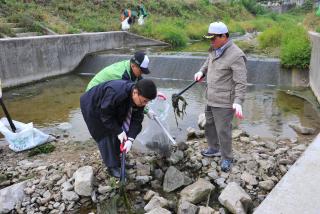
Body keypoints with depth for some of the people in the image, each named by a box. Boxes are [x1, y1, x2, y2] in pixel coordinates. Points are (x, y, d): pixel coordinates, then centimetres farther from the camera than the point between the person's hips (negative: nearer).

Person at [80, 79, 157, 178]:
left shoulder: (139, 98, -21)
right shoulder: (114, 93, -43)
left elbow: (136, 119, -16)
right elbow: (106, 115, -32)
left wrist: (130, 139, -26)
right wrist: (119, 132, -28)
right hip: (93, 108, -6)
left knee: (117, 133, 3)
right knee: (105, 136, -7)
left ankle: (116, 158, 22)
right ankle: (112, 166, 6)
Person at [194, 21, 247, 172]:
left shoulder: (236, 55, -21)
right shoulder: (215, 49, 5)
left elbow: (241, 82, -23)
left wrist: (238, 102, -32)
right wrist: (201, 72, 8)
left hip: (224, 102, -9)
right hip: (211, 98, 9)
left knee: (223, 131, 1)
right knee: (209, 125, 22)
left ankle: (226, 158, 22)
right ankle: (214, 149, 43)